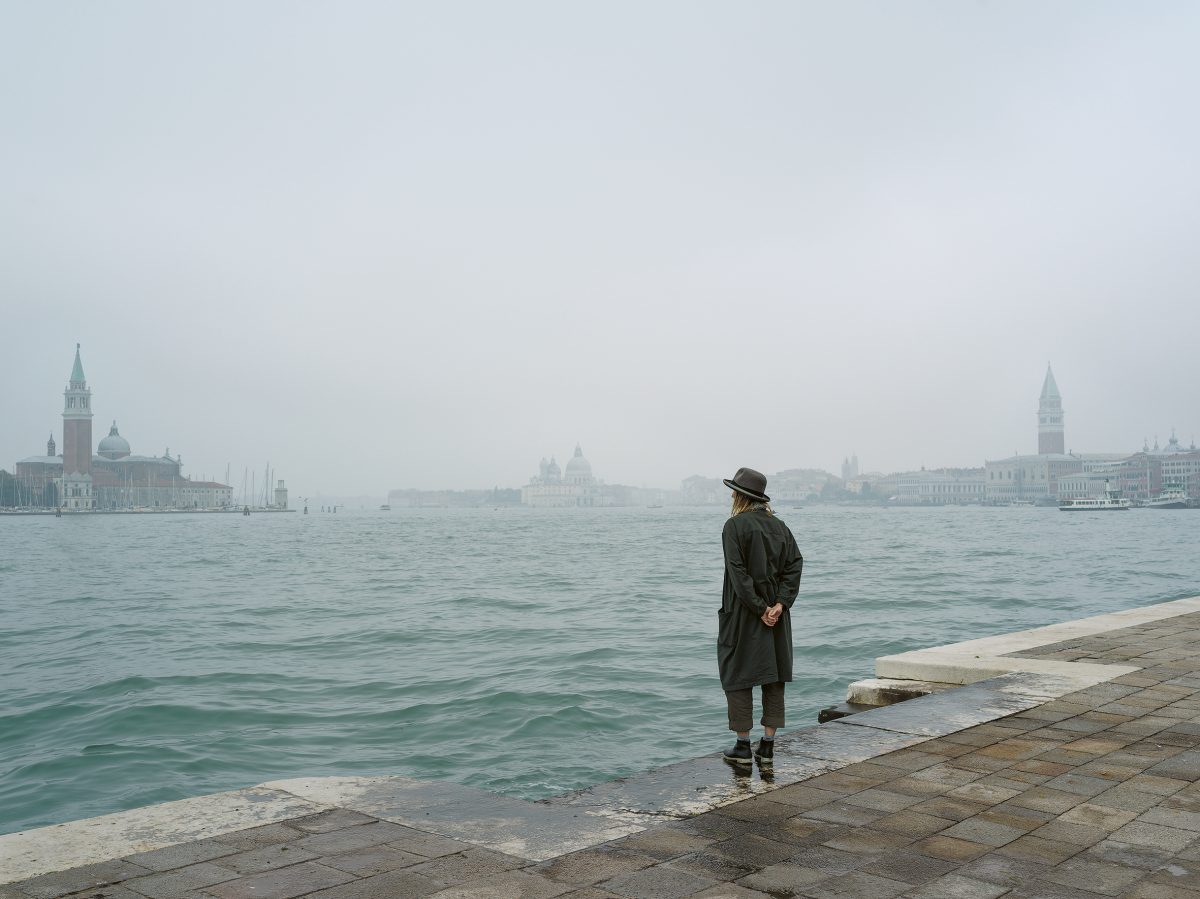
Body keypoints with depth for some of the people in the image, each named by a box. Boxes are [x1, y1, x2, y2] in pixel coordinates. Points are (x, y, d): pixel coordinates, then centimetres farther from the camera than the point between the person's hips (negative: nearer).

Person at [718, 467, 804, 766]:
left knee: (737, 675, 5)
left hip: (742, 613, -6)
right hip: (776, 611, 6)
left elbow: (738, 572, -18)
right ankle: (767, 745, 13)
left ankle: (743, 745, 8)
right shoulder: (779, 526, 8)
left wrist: (759, 609, -15)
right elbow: (795, 564, -1)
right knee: (774, 676, 10)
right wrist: (780, 604, -8)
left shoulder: (734, 525, -10)